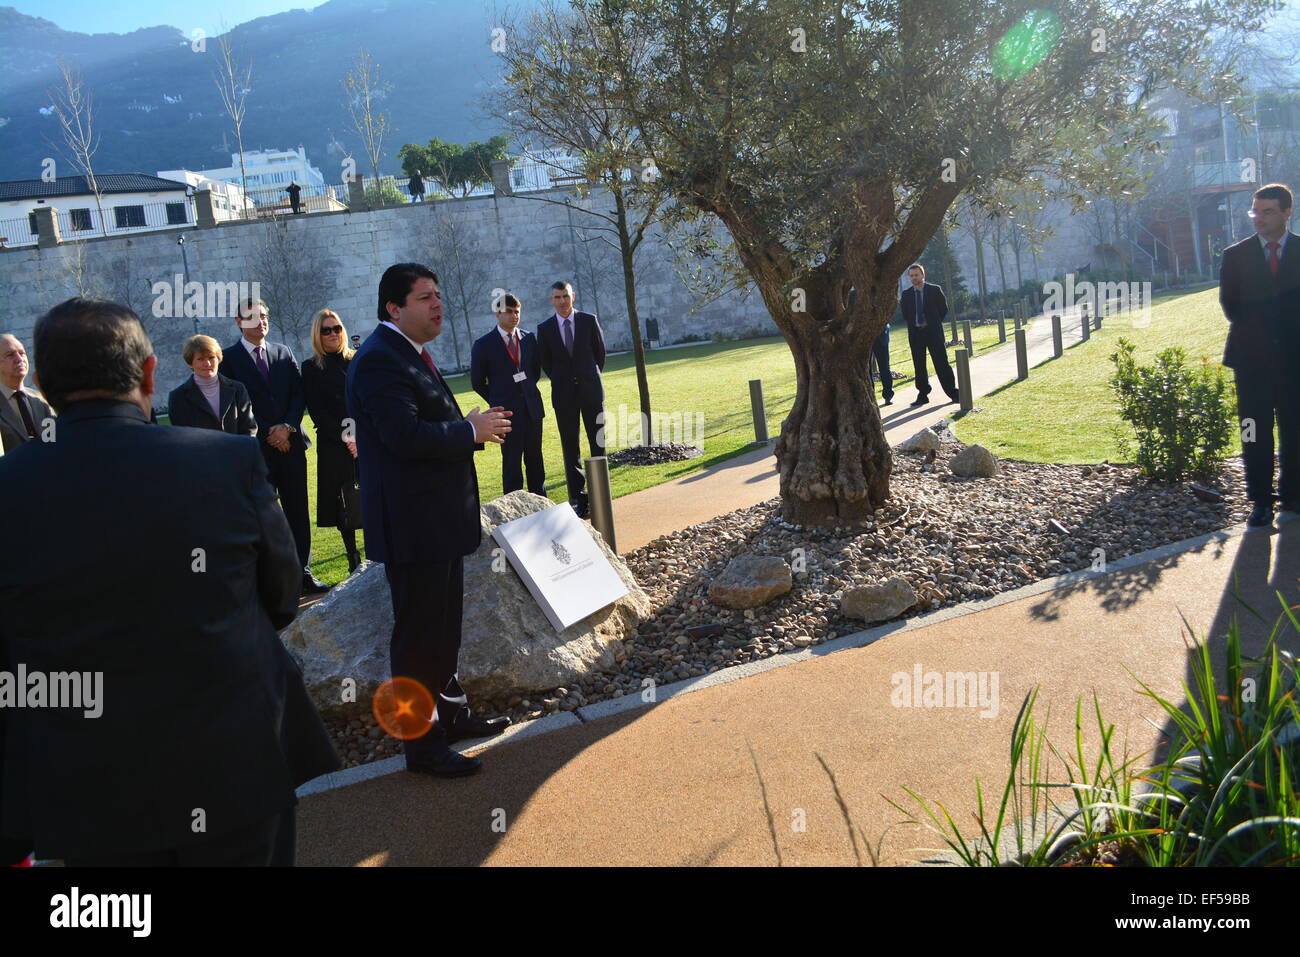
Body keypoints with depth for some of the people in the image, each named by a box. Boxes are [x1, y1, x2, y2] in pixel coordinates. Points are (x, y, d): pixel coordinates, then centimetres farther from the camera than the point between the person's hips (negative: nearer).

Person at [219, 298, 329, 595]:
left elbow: (299, 393, 8)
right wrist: (269, 434, -10)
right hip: (256, 448, -4)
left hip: (290, 443, 4)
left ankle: (303, 573, 15)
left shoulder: (284, 353, 12)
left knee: (298, 512, 7)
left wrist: (288, 427, -8)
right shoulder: (229, 358, 0)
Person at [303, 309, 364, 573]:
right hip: (334, 445, -1)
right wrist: (345, 439, -10)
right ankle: (354, 563, 12)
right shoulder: (311, 369, 4)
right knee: (344, 505, 3)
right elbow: (317, 412, -1)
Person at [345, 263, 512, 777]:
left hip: (439, 521, 11)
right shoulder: (380, 359, -18)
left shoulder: (409, 353, 15)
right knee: (419, 634, 1)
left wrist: (473, 425, 5)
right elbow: (405, 435, -28)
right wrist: (472, 431, -17)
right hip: (413, 526, -11)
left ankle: (450, 713, 38)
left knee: (443, 628, 22)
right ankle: (423, 744, 14)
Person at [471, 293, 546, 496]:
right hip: (507, 411, -4)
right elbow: (477, 382, 1)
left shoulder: (529, 338, 8)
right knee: (512, 464, 1)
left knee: (535, 460, 9)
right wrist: (497, 403, 3)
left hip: (532, 408, 4)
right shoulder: (483, 345, -5)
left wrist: (527, 391, 12)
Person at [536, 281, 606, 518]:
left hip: (590, 390, 0)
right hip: (564, 394, 0)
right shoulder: (544, 328, 2)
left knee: (598, 443, 3)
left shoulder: (589, 320, 1)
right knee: (570, 447, 3)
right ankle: (578, 497, 8)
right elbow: (545, 362, 10)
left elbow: (600, 351, 9)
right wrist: (562, 382, 11)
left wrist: (591, 378, 12)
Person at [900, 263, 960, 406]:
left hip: (933, 331, -3)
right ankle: (923, 395, 11)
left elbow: (944, 309, 4)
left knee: (941, 363, -2)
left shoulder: (935, 290, 0)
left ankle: (953, 393, 4)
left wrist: (932, 323, 1)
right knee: (919, 366, 5)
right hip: (915, 333, 3)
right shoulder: (906, 294, 8)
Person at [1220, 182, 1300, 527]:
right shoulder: (1235, 255, 7)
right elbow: (1229, 304, 8)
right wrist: (1254, 332, 3)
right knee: (1255, 434, 1)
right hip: (1252, 357, 0)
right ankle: (1261, 501, 7)